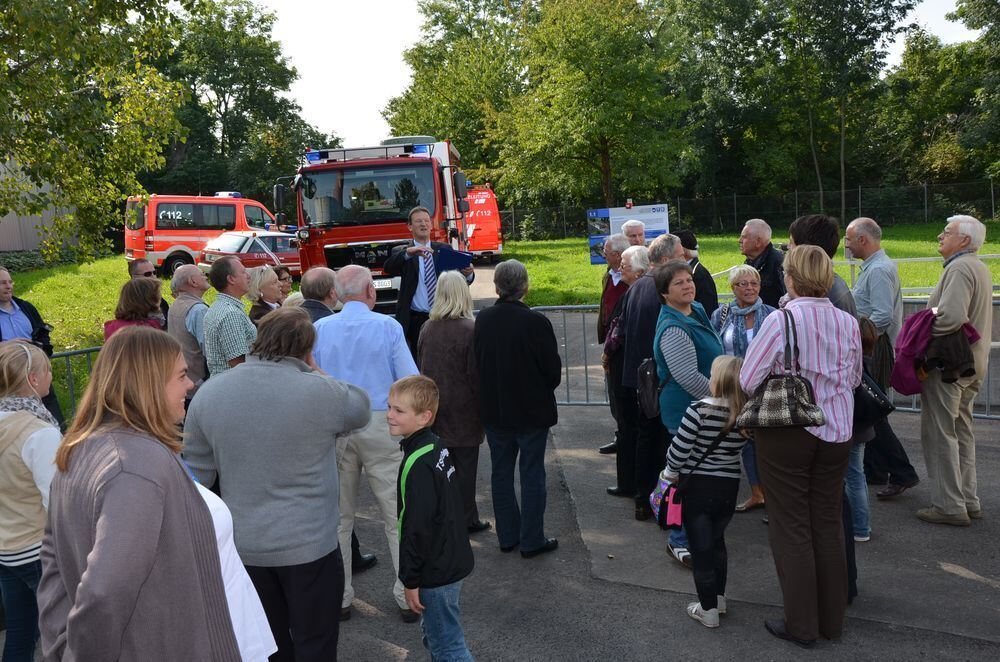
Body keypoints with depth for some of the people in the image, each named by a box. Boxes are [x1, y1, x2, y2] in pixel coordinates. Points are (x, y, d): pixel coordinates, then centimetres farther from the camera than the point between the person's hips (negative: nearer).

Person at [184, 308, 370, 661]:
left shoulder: (208, 392, -3)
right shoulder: (319, 392, -18)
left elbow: (196, 474, 3)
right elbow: (361, 408, 3)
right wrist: (313, 372, 6)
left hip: (242, 548, 5)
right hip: (309, 546, -4)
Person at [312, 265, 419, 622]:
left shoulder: (320, 329, 2)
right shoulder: (388, 326, -5)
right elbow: (410, 381, -6)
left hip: (333, 429, 3)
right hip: (381, 425, -2)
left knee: (338, 516, 15)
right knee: (398, 515, 7)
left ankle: (339, 598, 22)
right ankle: (408, 597, 13)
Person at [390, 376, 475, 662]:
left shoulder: (418, 465, -25)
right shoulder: (437, 447, 3)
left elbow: (417, 528, -23)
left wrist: (411, 581, -14)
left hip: (435, 572, -9)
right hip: (450, 561, 10)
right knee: (434, 635, 24)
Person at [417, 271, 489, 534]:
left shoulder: (426, 329, 0)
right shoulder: (470, 330, -15)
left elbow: (420, 368, 8)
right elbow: (476, 375, -13)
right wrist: (482, 409, -3)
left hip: (433, 407, 5)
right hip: (463, 410, -5)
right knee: (465, 466, 7)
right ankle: (466, 520, 16)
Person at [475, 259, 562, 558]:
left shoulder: (482, 319, -7)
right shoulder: (536, 322, -20)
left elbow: (477, 362, 2)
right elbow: (553, 369, -12)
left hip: (493, 409, 4)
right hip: (532, 410, -4)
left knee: (501, 472, 16)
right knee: (532, 475, 8)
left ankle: (507, 536, 26)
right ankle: (531, 540, 16)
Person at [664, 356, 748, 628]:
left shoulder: (700, 409, -19)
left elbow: (680, 447, -17)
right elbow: (735, 449, 8)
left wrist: (671, 472, 0)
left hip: (697, 486, -5)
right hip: (729, 488, 5)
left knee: (701, 548, 6)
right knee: (717, 542, 23)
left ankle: (708, 610, 13)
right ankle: (718, 598, 34)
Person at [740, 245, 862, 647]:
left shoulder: (781, 320, -16)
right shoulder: (848, 322, -1)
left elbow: (747, 381, -14)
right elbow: (854, 378, 11)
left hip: (786, 434, -5)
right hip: (836, 433, 5)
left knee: (792, 529, 7)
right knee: (828, 524, 16)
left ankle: (801, 625, 18)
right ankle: (832, 620, 28)